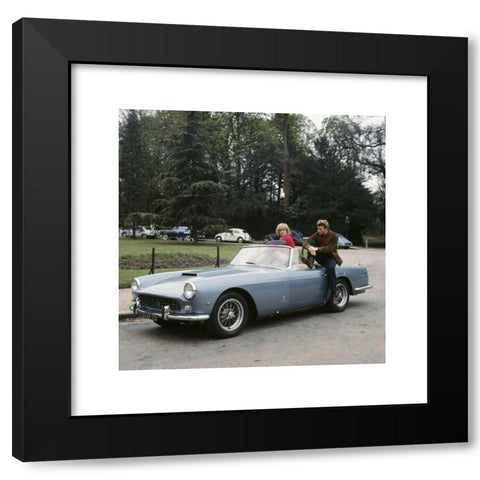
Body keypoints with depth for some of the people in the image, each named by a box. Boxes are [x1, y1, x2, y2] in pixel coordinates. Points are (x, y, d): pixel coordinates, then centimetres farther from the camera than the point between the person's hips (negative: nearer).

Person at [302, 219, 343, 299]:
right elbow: (306, 242, -10)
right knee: (311, 242, -15)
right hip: (321, 257, 4)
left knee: (330, 268, -38)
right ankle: (310, 261, -31)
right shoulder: (317, 234, 0)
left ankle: (333, 292, -32)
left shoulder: (334, 236, -12)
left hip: (330, 257, -4)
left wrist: (317, 249, -34)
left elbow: (329, 249, -23)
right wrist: (309, 247, -33)